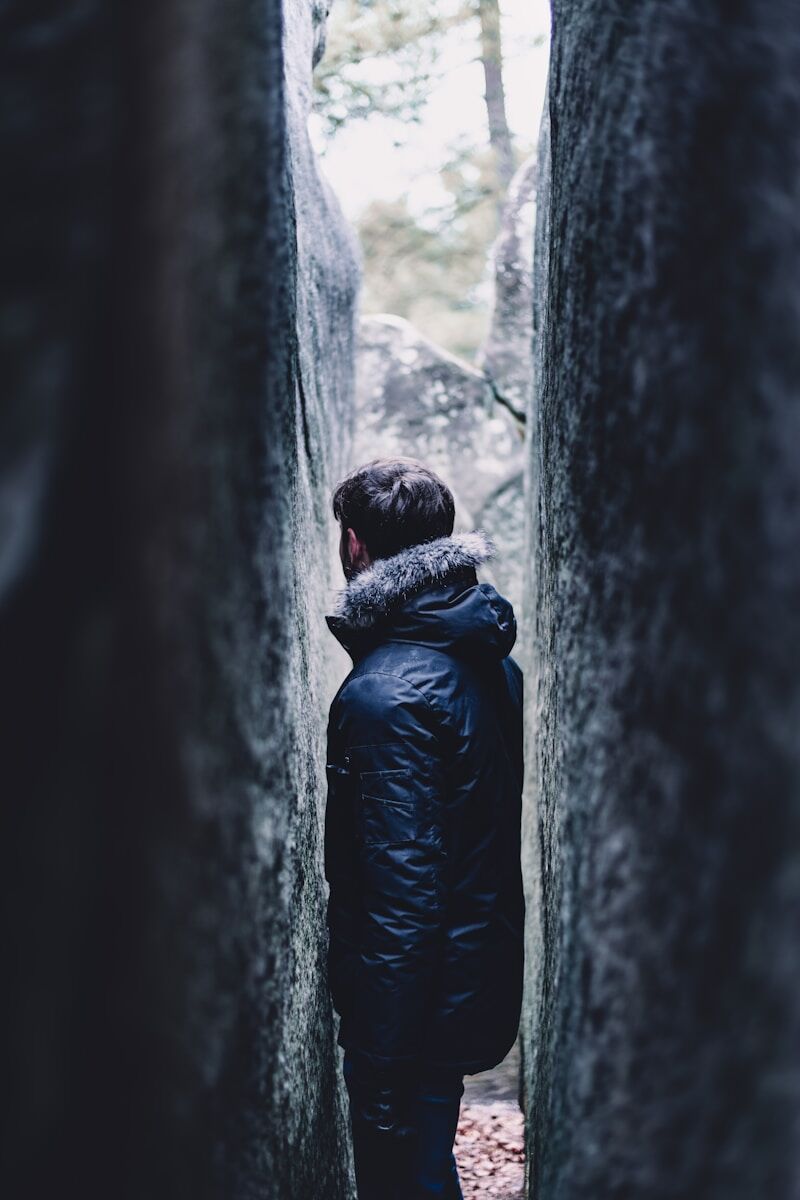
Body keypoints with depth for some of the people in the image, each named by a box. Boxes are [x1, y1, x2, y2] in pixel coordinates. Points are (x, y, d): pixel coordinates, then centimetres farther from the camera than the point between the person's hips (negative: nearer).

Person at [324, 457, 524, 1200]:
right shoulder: (494, 663, 4)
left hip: (413, 1000, -9)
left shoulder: (385, 695, -24)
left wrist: (382, 1071, -20)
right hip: (482, 976, 9)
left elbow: (401, 897, -25)